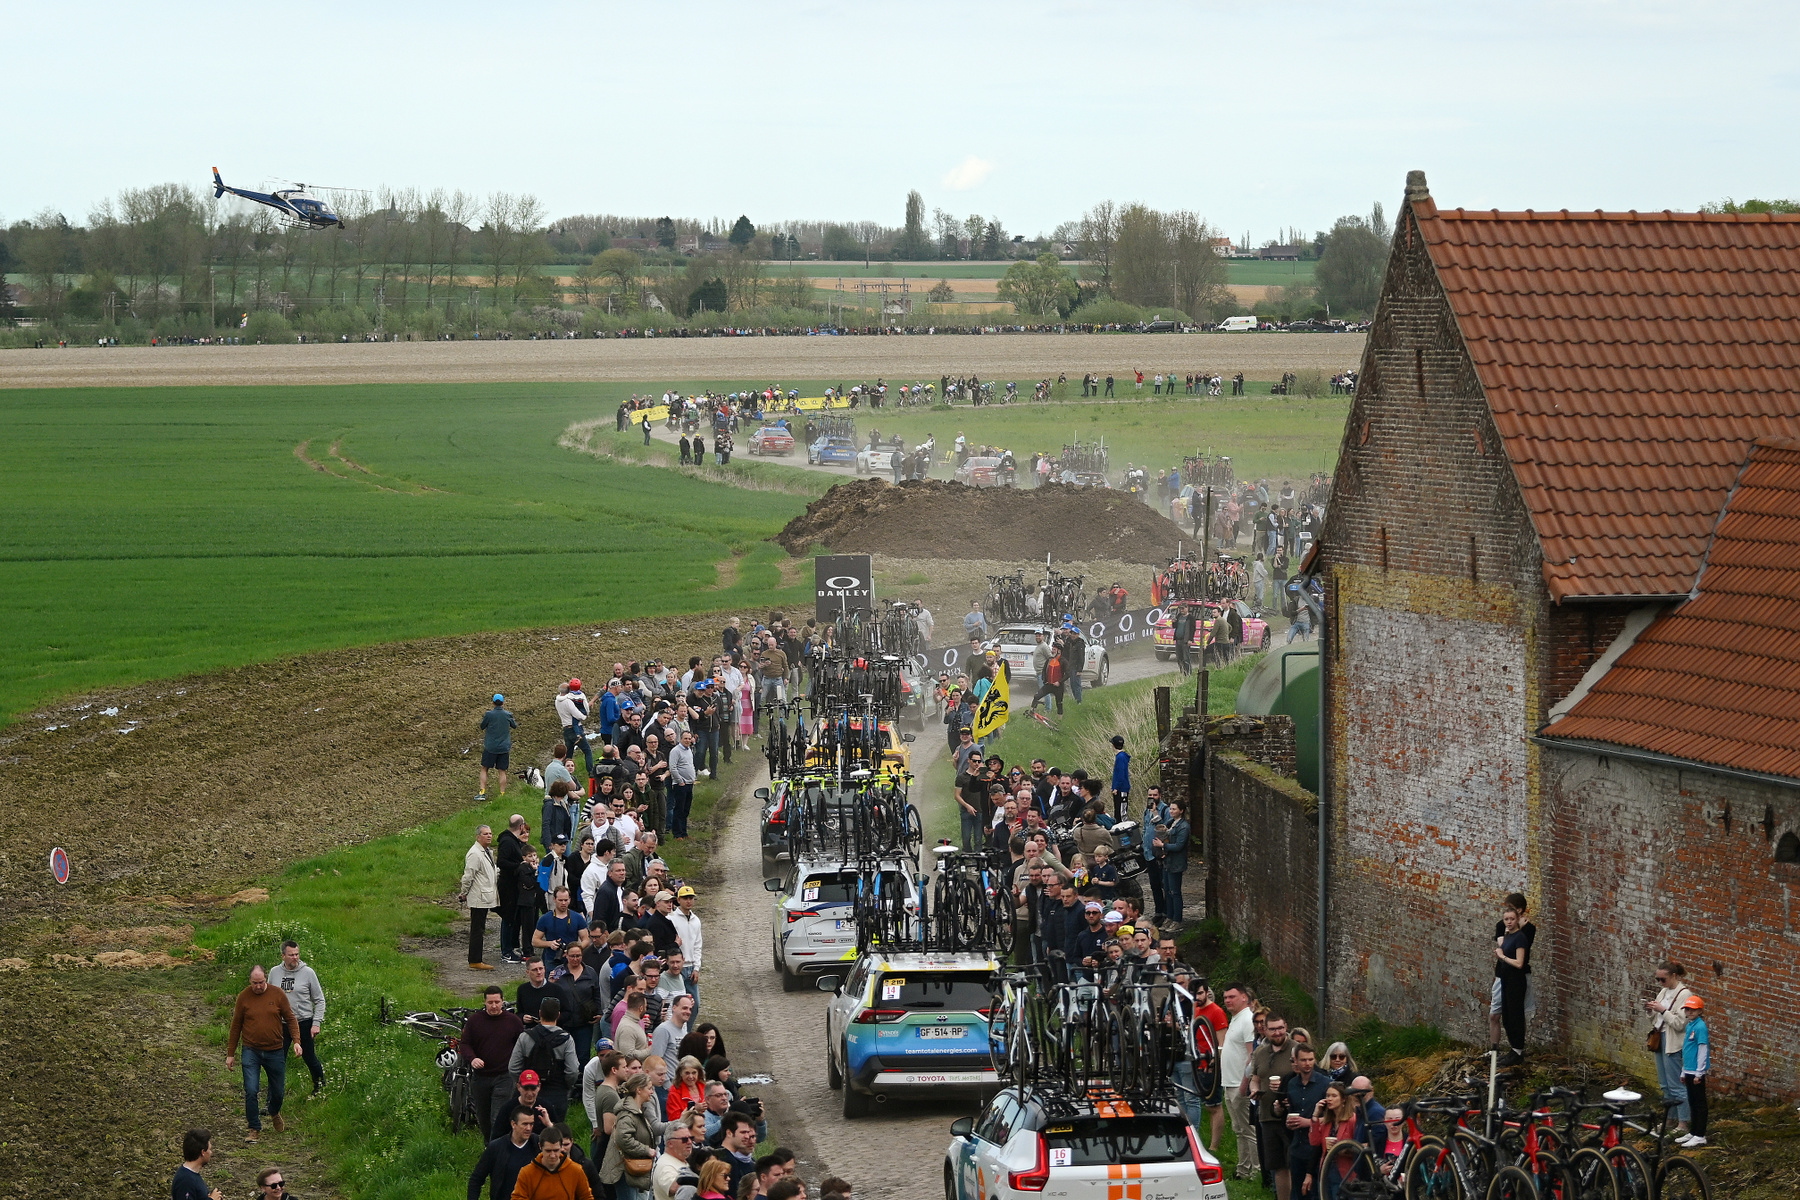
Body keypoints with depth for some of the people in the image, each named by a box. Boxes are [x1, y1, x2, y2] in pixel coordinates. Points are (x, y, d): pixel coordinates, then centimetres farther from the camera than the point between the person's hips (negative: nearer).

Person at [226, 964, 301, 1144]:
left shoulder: (277, 994, -2)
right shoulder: (243, 997, -2)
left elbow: (290, 1019, 4)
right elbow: (236, 1026, 6)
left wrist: (296, 1041, -10)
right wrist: (230, 1054, 7)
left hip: (275, 1051, 1)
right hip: (251, 1051, -1)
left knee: (278, 1091, 11)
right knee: (251, 1091, -12)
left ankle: (275, 1114, 43)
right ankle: (254, 1129, 0)